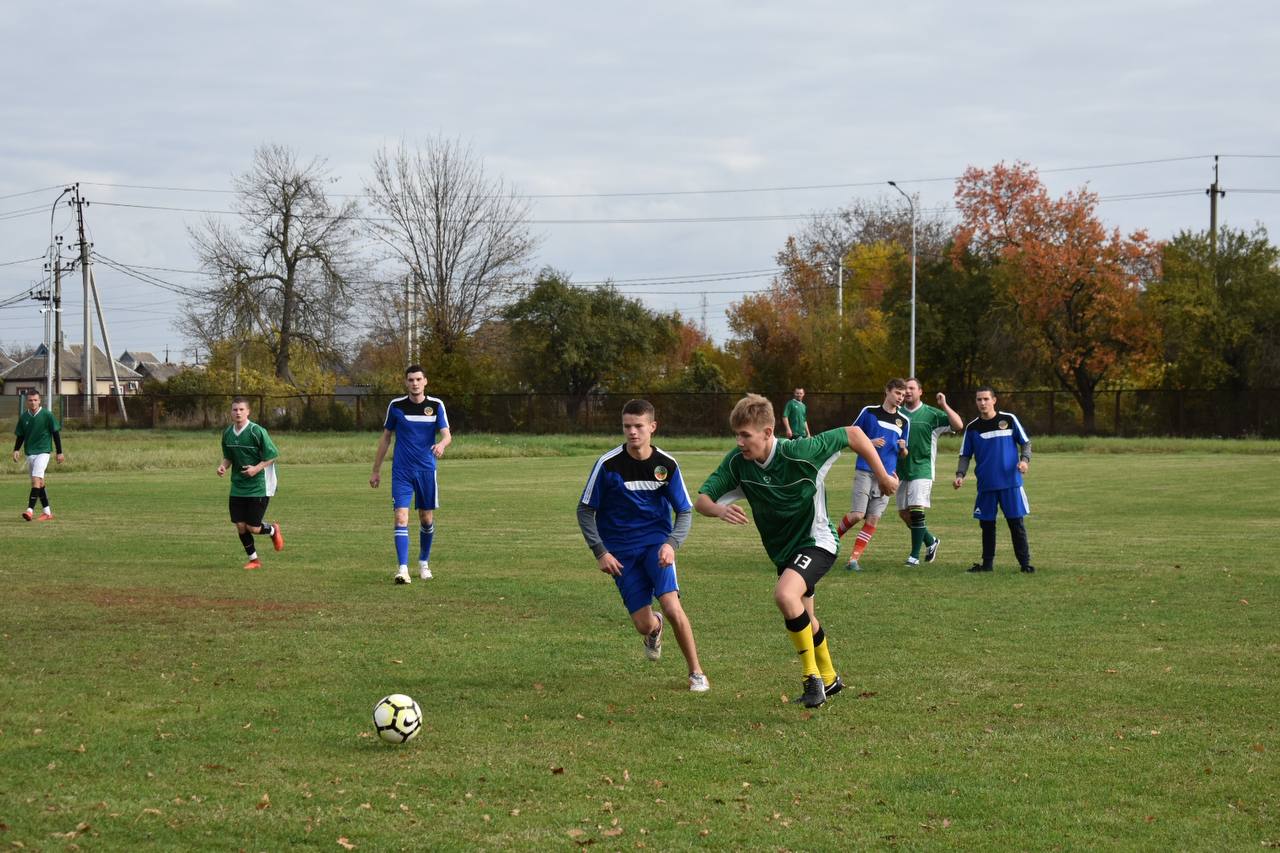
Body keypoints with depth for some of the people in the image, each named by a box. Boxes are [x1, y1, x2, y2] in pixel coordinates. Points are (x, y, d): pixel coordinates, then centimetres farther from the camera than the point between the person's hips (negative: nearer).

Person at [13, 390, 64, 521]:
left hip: (43, 452, -5)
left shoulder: (47, 415, -5)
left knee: (36, 480, -19)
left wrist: (59, 452, -1)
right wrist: (16, 450, -2)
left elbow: (56, 434, 0)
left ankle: (30, 510, -26)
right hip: (30, 454, 5)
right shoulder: (23, 417, 6)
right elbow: (20, 436, 14)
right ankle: (47, 512, 16)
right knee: (39, 483, 9)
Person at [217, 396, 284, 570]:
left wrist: (257, 468, -23)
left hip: (258, 487, -5)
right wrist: (224, 466, -6)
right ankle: (254, 559, 20)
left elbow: (273, 455, -10)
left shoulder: (257, 431, -16)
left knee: (253, 528, -5)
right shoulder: (227, 433, 2)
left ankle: (273, 530, 29)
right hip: (238, 486, 5)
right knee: (240, 525, 1)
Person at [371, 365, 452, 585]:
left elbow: (447, 434, -7)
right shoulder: (396, 406, -1)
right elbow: (386, 437, 9)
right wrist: (376, 470, 10)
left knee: (427, 519, 10)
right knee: (401, 517, -13)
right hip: (401, 471, -1)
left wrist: (442, 443, -32)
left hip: (426, 469, 1)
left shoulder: (436, 405, -1)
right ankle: (402, 569, -17)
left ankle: (423, 563, 30)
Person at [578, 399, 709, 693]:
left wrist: (671, 543, -16)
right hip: (621, 552, 0)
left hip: (657, 544, 0)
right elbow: (585, 510, -1)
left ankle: (696, 673, -3)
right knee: (643, 624, -4)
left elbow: (685, 511, 3)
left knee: (672, 608, -21)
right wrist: (600, 552, -10)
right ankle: (655, 628, 37)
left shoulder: (667, 465, -5)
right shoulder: (608, 464, -10)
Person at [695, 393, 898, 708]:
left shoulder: (800, 452, -28)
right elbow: (702, 500, -13)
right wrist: (720, 510, -38)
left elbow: (853, 434, -18)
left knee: (785, 595, -32)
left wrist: (883, 477, -10)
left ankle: (813, 676, -17)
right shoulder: (736, 463, -15)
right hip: (782, 549, 7)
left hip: (816, 541, -7)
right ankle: (829, 679, 48)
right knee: (804, 618, 23)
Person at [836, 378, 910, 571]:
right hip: (865, 471, -3)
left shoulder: (904, 421, 13)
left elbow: (903, 453, 19)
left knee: (873, 519, -4)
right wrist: (870, 442, -10)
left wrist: (902, 448, -5)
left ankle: (854, 560, -1)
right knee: (857, 514, -12)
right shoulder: (869, 412, 3)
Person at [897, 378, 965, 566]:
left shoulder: (932, 414, -2)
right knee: (904, 513, 7)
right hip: (901, 470, 5)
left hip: (922, 469, -5)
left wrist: (944, 406, -17)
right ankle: (931, 541, 29)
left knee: (916, 511, -13)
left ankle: (915, 555, -6)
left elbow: (958, 426, -9)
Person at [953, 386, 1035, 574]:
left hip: (1011, 482, -2)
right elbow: (965, 455, 10)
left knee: (1016, 523, -3)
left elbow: (1026, 443, 5)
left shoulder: (1009, 419, 0)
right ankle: (987, 563, 16)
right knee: (987, 524, 6)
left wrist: (1025, 459, -14)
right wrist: (960, 475, -6)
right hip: (986, 484, 2)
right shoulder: (972, 428, 6)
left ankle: (1025, 563, 3)